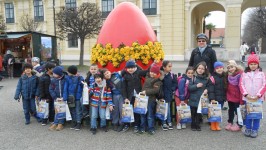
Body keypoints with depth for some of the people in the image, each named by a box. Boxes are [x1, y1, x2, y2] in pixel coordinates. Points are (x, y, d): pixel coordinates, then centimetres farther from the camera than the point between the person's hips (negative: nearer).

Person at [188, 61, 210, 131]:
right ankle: (193, 125, 21)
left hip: (201, 99, 2)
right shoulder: (193, 77, -7)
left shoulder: (206, 78, 2)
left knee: (199, 113, 11)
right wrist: (196, 86, -23)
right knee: (193, 113, 9)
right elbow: (189, 87, -10)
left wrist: (206, 90, -8)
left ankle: (197, 125, 23)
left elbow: (208, 86, 13)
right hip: (193, 99, -2)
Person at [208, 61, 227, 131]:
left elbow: (226, 88, 16)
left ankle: (217, 125, 22)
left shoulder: (225, 77, 8)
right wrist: (212, 98, -17)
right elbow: (210, 89, -13)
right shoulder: (212, 77, -10)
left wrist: (225, 97, 13)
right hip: (215, 98, -5)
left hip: (222, 98, 5)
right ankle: (213, 125, 12)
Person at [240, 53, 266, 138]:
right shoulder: (244, 74, 3)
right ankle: (248, 129, 21)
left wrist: (258, 95, -11)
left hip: (258, 99, 0)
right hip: (247, 98, 1)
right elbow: (241, 85, -1)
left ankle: (255, 130, 15)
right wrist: (246, 94, -11)